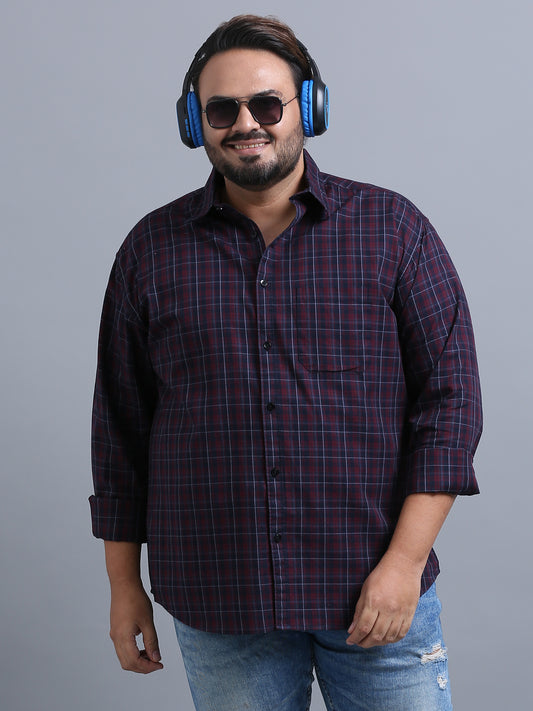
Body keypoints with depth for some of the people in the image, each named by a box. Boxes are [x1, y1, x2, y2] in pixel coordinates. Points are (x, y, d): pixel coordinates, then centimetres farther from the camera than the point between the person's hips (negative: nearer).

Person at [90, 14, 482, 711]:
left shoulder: (393, 229, -1)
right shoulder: (152, 250, 3)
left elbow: (450, 393, -4)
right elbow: (120, 429, 7)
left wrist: (406, 559, -11)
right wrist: (125, 584, 8)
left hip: (379, 597, -1)